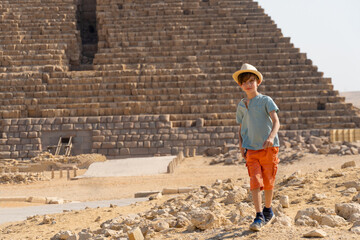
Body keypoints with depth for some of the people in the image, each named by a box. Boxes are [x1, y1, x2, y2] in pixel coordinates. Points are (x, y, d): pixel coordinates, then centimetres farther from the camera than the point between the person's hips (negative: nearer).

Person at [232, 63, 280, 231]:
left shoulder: (266, 101, -3)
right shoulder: (241, 105, 10)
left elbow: (276, 121, -14)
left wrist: (271, 136, -33)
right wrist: (241, 144, 1)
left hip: (268, 148, -2)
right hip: (251, 150, 2)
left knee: (268, 182, 7)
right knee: (255, 182, -10)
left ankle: (268, 211, 29)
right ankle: (259, 216, -9)